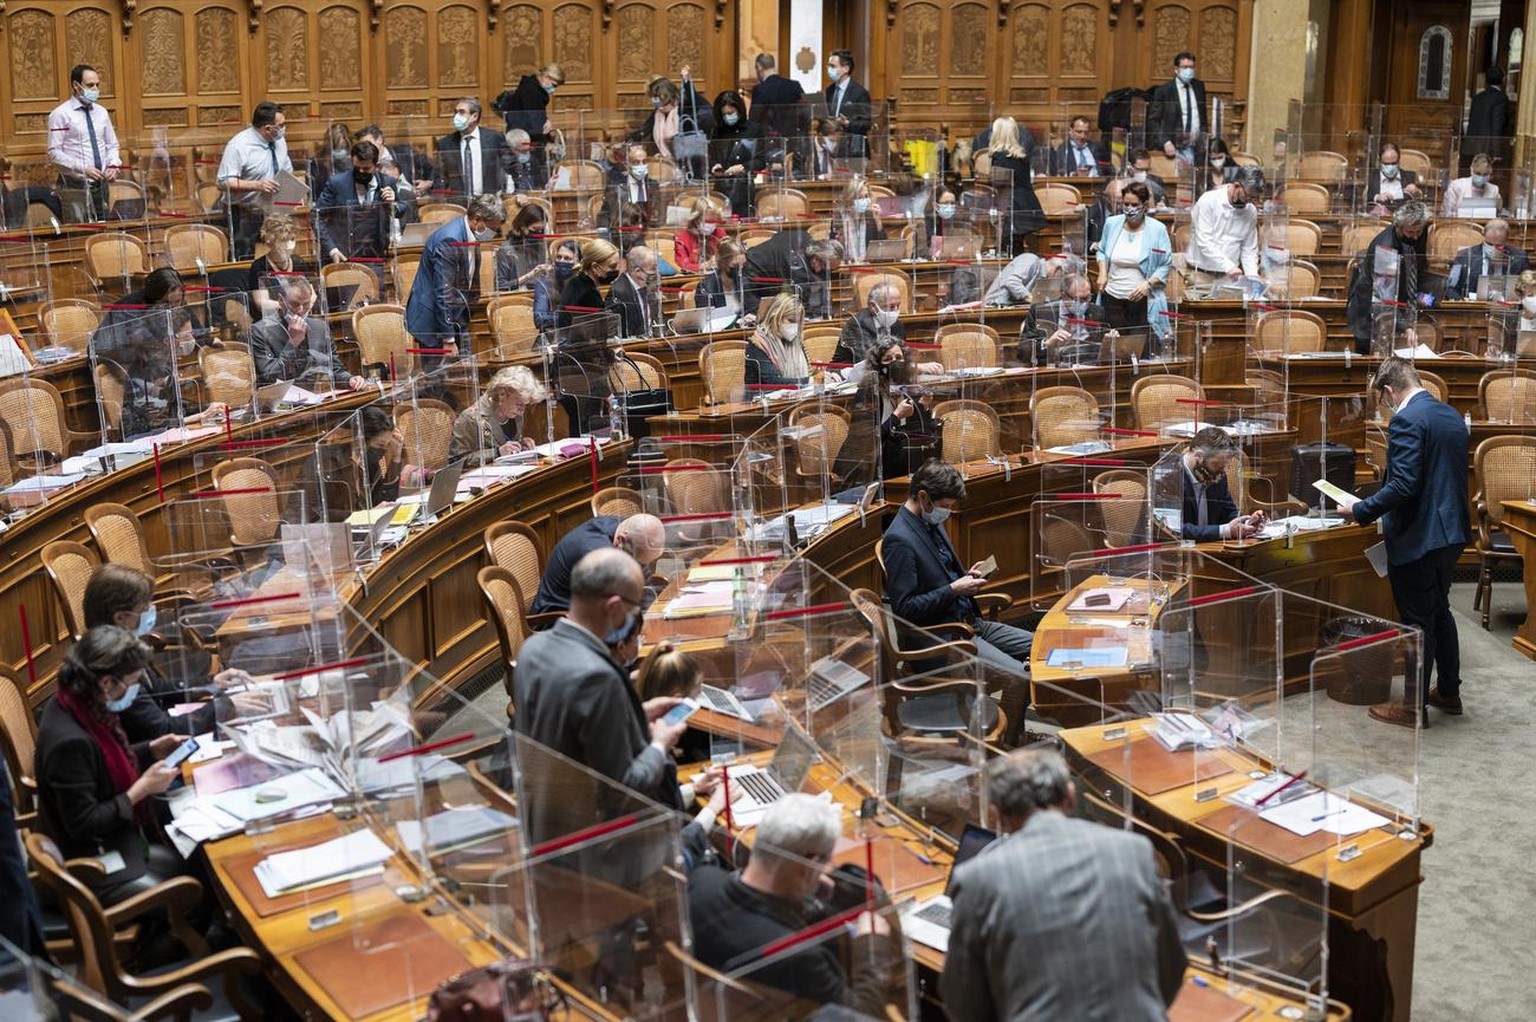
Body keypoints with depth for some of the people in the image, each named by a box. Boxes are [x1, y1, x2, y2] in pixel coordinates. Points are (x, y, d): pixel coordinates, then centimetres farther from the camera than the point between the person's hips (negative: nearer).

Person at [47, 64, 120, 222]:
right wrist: (83, 169, -21)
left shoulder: (101, 112, 12)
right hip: (75, 185, -5)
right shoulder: (61, 114, -5)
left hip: (101, 183, 6)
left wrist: (113, 165, -1)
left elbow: (112, 145, 19)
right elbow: (54, 153, -10)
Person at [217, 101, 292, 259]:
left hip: (274, 213, 6)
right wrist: (257, 185, -30)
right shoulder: (239, 146, -17)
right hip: (245, 215, -6)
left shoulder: (279, 140, 4)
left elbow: (287, 170, 19)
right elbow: (224, 182, -20)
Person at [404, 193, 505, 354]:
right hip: (432, 320, -9)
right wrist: (448, 340, -21)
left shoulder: (470, 234, 3)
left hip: (456, 316, 9)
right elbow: (443, 292, -24)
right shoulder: (449, 240, -24)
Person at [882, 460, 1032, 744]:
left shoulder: (932, 523, 9)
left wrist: (965, 577, 4)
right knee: (1018, 677, -23)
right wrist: (954, 590, -19)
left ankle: (1020, 732, 15)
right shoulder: (900, 539, -20)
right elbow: (903, 608, -21)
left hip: (969, 623, 10)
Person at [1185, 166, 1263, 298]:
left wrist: (1252, 276, -5)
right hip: (1202, 275, -4)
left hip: (1229, 278, 4)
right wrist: (1229, 266, -26)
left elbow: (1249, 250, 12)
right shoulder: (1209, 201, -10)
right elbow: (1204, 242, -18)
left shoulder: (1251, 212, 6)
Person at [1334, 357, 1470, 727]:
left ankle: (1415, 706, 10)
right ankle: (1448, 691, 33)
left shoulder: (1406, 420, -19)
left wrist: (1361, 510, -15)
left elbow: (1404, 485, -25)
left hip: (1417, 538, -9)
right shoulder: (1452, 415, 10)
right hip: (1451, 531, 9)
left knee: (1417, 622, 1)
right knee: (1439, 612, 22)